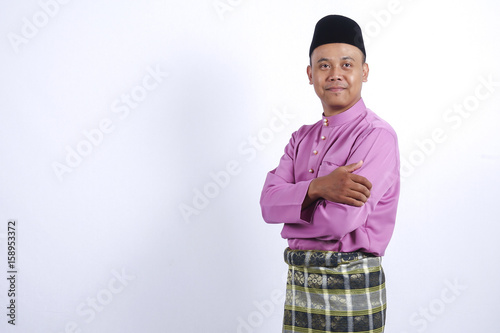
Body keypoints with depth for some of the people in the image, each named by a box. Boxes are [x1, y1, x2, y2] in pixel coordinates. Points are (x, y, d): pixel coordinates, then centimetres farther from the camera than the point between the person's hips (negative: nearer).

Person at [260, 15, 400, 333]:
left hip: (350, 286, -6)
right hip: (299, 283, 6)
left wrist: (291, 213, -5)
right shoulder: (302, 138, 10)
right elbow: (269, 203, -4)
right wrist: (317, 188, -22)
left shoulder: (376, 136, -13)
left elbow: (341, 219, -23)